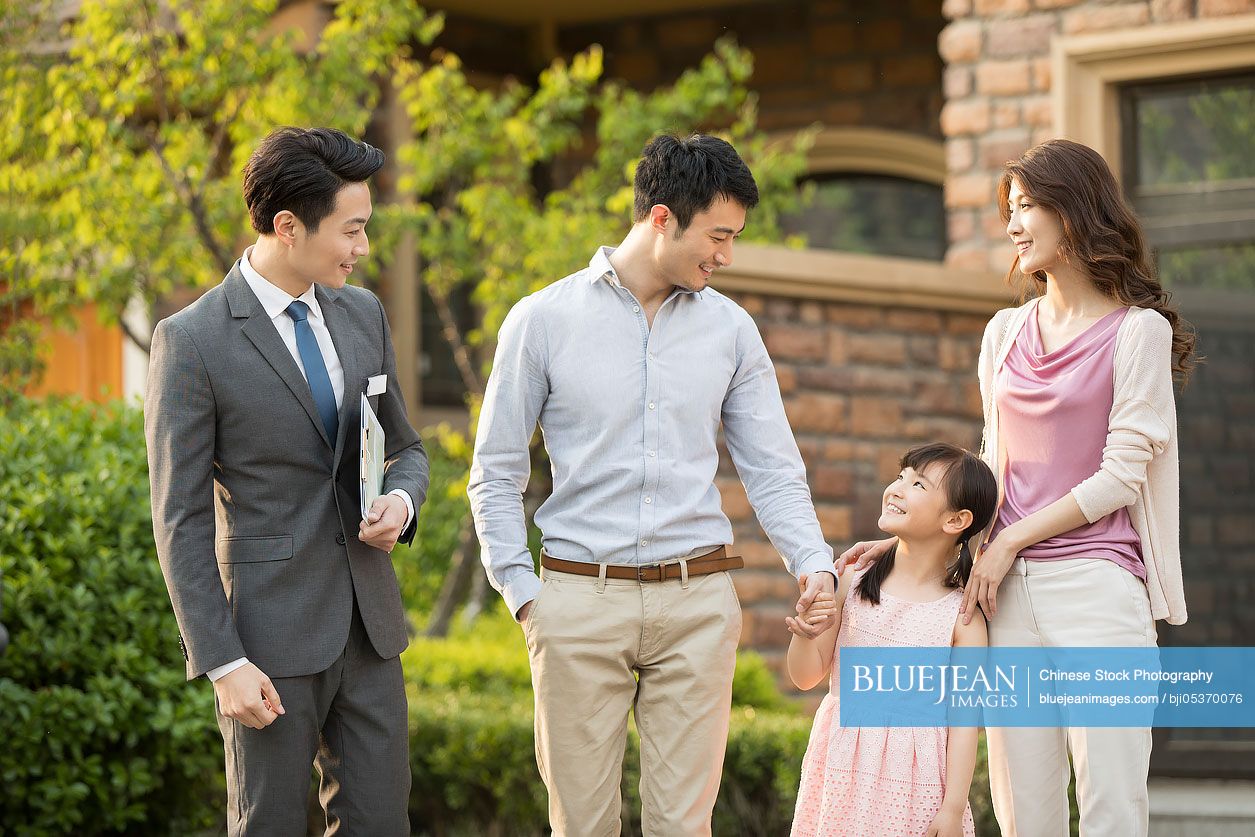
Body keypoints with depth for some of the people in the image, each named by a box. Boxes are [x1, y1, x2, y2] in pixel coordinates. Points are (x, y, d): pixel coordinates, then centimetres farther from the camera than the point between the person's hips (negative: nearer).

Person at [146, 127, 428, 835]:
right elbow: (180, 520, -11)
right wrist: (222, 664, -16)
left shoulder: (362, 313, 7)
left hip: (368, 624, 6)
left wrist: (401, 502, -6)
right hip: (270, 631, -5)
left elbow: (406, 448, 19)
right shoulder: (191, 342, -11)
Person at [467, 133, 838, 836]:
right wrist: (523, 593, -3)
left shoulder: (731, 329, 8)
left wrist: (815, 563, -7)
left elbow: (774, 469, 9)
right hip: (580, 600, -2)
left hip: (696, 601, 2)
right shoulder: (544, 321, 1)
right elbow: (497, 473, 5)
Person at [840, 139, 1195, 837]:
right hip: (1013, 590, 5)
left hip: (1097, 578, -5)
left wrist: (1012, 542, -6)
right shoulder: (1007, 334, 18)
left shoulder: (1139, 330, 0)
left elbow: (1121, 473, -5)